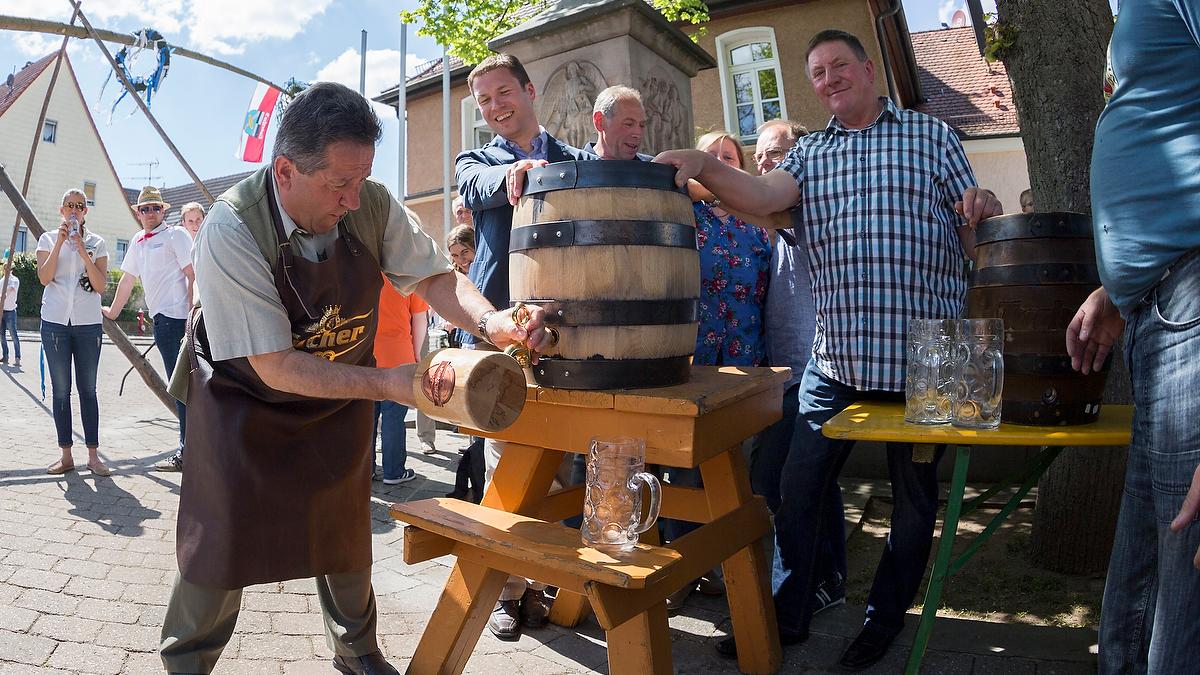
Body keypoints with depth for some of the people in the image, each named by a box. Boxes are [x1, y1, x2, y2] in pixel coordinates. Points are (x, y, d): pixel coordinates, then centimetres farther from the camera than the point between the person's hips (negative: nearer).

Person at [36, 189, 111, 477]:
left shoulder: (96, 243, 8)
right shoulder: (48, 239, 8)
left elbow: (101, 285, -2)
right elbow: (44, 278, -6)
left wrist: (83, 251, -11)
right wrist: (60, 242, -11)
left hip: (88, 323, 0)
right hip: (55, 322, 1)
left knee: (88, 389, 1)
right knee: (61, 390, 2)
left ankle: (93, 455, 2)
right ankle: (66, 455, 7)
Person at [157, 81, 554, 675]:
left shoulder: (370, 203, -19)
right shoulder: (230, 229, -30)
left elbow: (433, 275, -10)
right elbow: (276, 366, -30)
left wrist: (490, 321, -32)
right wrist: (387, 383, -37)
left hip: (341, 398, 4)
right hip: (246, 397, -3)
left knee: (346, 536, 14)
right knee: (223, 541, 3)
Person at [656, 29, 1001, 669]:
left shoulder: (931, 134, 8)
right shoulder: (810, 151, 13)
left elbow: (973, 235, 7)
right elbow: (762, 196, -8)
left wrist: (983, 212, -15)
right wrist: (704, 165, -23)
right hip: (835, 354, 2)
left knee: (914, 493, 12)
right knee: (798, 489, 4)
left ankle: (885, 618, 33)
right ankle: (787, 615, 23)